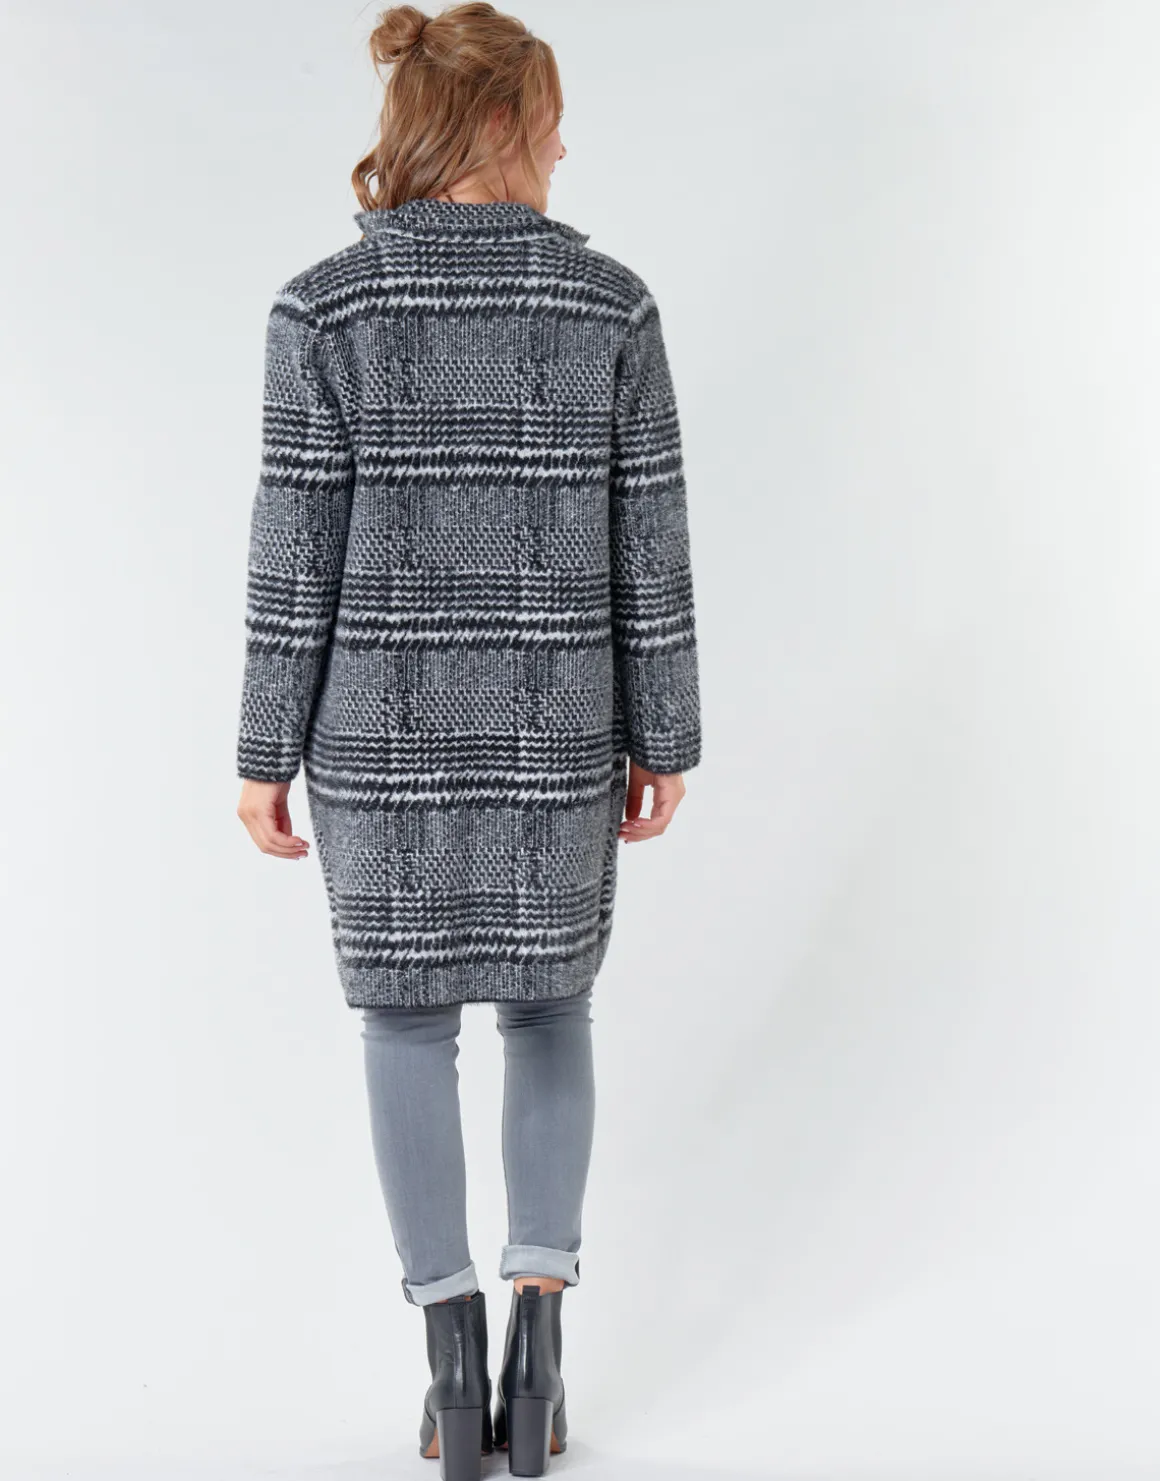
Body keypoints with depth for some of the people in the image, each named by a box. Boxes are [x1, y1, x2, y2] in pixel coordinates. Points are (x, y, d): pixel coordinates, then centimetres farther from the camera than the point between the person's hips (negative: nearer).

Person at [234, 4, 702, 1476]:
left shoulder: (323, 305, -8)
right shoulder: (610, 301, -4)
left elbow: (296, 546, -9)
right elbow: (650, 543, -3)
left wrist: (266, 752, -1)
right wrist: (661, 740, 5)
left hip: (383, 723, -1)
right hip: (552, 730, 1)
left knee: (407, 1021, 12)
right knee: (547, 1004, 18)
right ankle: (535, 1341, 11)